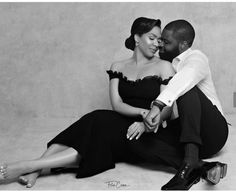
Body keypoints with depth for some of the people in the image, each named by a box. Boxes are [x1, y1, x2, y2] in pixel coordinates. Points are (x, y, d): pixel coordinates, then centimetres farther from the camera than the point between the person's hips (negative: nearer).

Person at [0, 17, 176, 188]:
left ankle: (26, 166, -38)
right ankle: (35, 170, -40)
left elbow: (167, 108, -4)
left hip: (146, 132, -3)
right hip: (121, 122, 3)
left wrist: (145, 123, -23)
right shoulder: (118, 67, 12)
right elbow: (117, 104, -1)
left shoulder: (163, 67, 4)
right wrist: (141, 111, -20)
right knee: (93, 122, -29)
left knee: (103, 136, -30)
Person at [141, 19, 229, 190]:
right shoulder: (165, 66, 16)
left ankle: (190, 157, -39)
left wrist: (158, 105, -47)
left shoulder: (196, 58, -7)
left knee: (187, 90, -31)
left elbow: (186, 77, -32)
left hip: (213, 133, -6)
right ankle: (202, 168, -28)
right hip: (183, 133, 6)